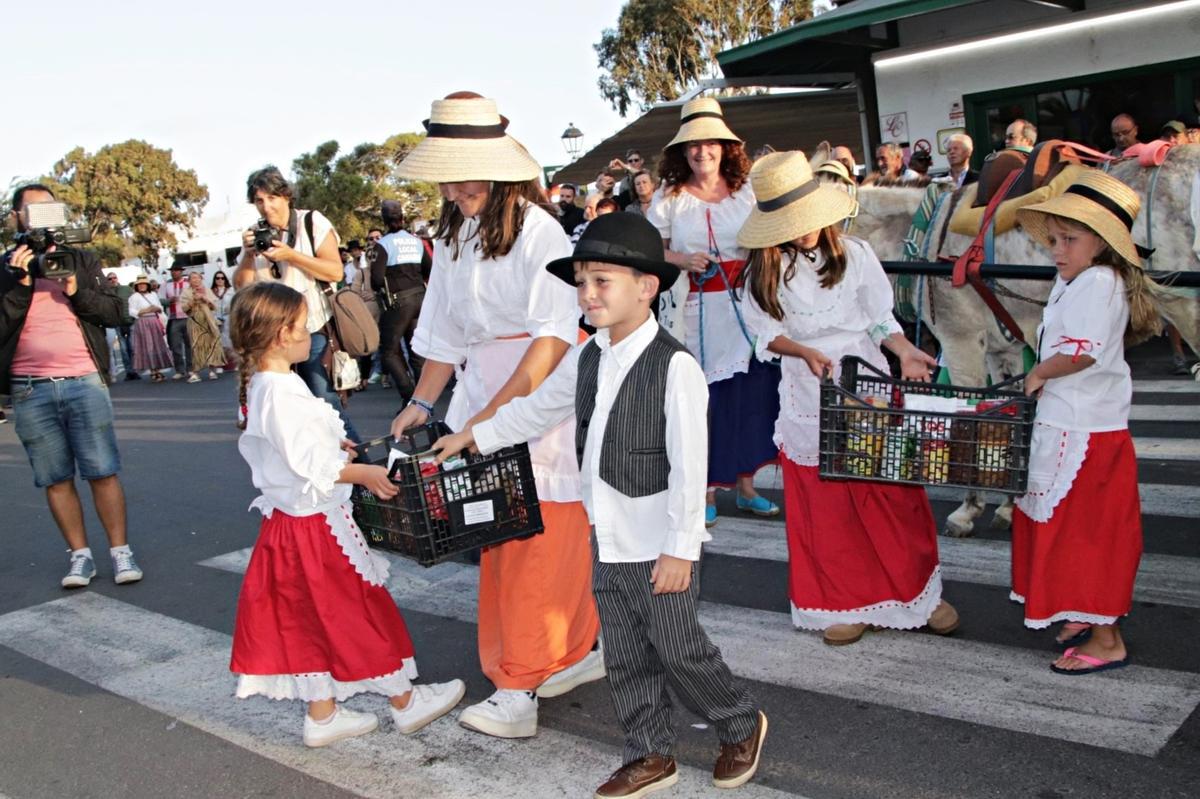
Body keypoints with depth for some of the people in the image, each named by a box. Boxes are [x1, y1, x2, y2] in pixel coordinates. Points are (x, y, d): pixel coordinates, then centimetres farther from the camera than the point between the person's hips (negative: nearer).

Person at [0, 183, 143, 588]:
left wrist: (77, 291, -11)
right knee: (55, 479, 5)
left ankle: (120, 551, 6)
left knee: (103, 472, -1)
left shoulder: (81, 260, 10)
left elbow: (113, 312, 4)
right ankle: (80, 555, 14)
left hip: (84, 382, 0)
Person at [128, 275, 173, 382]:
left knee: (158, 346, 4)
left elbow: (161, 308, 18)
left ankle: (158, 371, 10)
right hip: (143, 323, -5)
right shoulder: (134, 297, -2)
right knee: (149, 347, -7)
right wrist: (145, 310, -16)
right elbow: (132, 312, -9)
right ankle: (153, 372, -5)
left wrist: (157, 309, -4)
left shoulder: (153, 294, 15)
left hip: (156, 322, 6)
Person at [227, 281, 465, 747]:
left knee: (311, 621, 16)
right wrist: (365, 474, -25)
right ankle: (405, 701, 20)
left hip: (285, 519, 10)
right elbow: (310, 464, -28)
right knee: (359, 609, 4)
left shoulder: (254, 388, 8)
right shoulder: (283, 394, -24)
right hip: (316, 521, -10)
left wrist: (330, 445, 22)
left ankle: (321, 715, 27)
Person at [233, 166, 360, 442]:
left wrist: (290, 255, -18)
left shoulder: (312, 222, -1)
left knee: (324, 399, -11)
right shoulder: (255, 235, 11)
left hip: (313, 330, -5)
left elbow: (336, 272, -11)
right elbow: (241, 285, 6)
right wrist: (248, 255, -12)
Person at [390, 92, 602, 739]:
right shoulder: (453, 236, 12)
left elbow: (555, 334, -21)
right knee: (500, 535, 11)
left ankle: (518, 692, 3)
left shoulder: (536, 229, -13)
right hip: (484, 391, 8)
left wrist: (495, 413, -25)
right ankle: (580, 650, 27)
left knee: (537, 540, -4)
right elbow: (446, 333, 17)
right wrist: (422, 403, 11)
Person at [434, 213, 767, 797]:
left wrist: (680, 547, -18)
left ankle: (742, 726, 32)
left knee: (677, 649, 6)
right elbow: (537, 408, 20)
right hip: (606, 541, 7)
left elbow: (689, 466, -19)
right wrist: (473, 435, 23)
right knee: (625, 658, 15)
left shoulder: (674, 366, -19)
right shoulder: (586, 359, 5)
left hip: (658, 545, -7)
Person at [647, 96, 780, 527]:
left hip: (743, 307, 2)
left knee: (750, 392, 4)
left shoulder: (746, 191, 8)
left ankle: (745, 485, 19)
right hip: (694, 310, -2)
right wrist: (683, 260, -12)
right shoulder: (669, 197, 3)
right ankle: (706, 489, 13)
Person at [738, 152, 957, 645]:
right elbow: (765, 334, 1)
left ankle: (920, 590, 23)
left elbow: (881, 319, 1)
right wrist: (804, 351, -16)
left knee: (895, 498, 5)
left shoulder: (854, 254, -3)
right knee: (826, 510, 7)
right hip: (810, 405, 0)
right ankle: (845, 603, 22)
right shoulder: (764, 271, -2)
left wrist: (904, 351, -17)